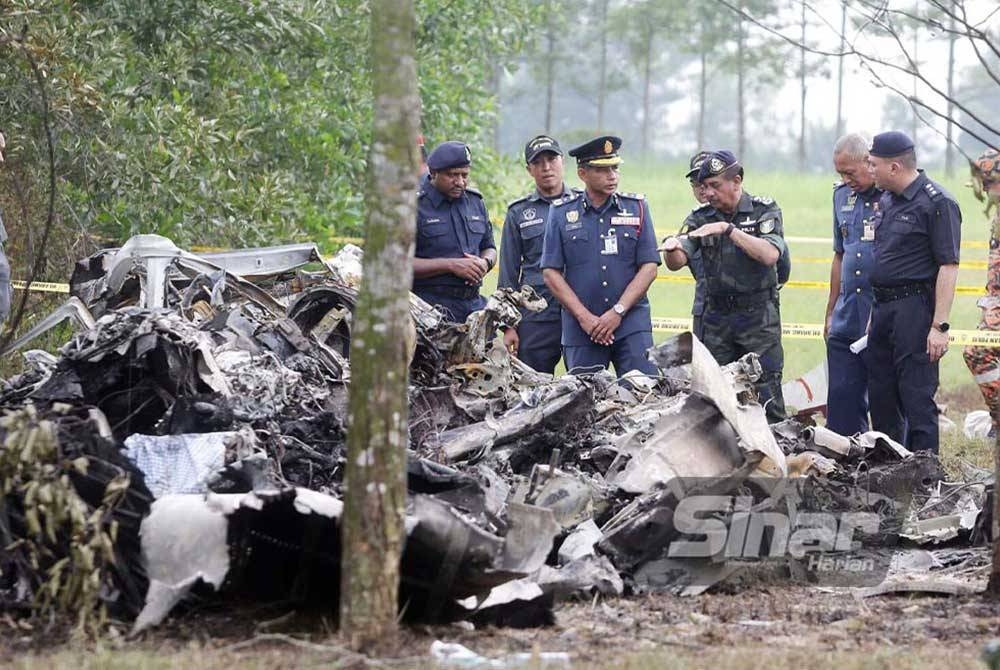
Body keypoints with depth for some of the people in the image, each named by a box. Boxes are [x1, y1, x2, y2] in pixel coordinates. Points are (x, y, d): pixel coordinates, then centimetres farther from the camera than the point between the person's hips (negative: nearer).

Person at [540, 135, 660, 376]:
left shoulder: (637, 208, 7)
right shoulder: (561, 212, 6)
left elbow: (649, 267, 2)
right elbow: (551, 272, 3)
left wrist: (617, 312, -9)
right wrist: (584, 317, -7)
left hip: (632, 323, 0)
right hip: (579, 327, 0)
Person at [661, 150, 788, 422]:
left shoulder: (764, 211, -1)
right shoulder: (701, 217, 9)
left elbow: (770, 255, -17)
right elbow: (677, 262, 1)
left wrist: (729, 229, -23)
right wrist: (671, 248, -23)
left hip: (757, 315, -4)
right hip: (716, 315, 4)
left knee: (765, 391, -8)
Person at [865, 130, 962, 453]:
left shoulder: (938, 204, -12)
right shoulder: (886, 201, 15)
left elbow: (948, 267, -15)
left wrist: (940, 326, -20)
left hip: (915, 308, -9)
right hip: (882, 308, 9)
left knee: (917, 398, -7)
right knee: (880, 397, 13)